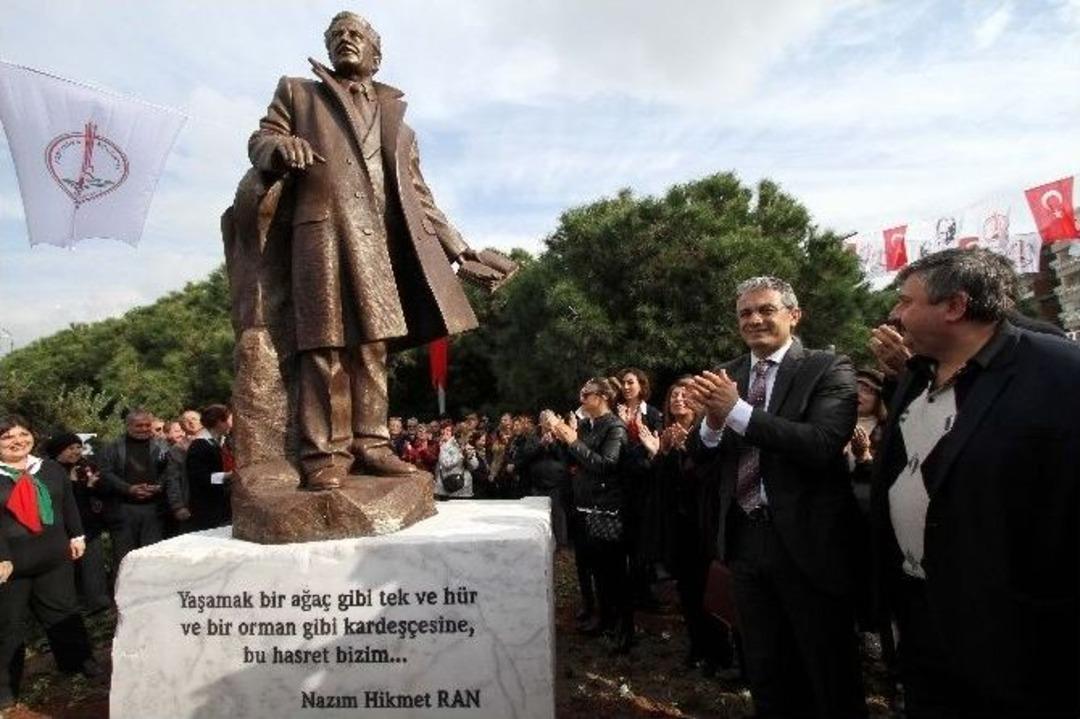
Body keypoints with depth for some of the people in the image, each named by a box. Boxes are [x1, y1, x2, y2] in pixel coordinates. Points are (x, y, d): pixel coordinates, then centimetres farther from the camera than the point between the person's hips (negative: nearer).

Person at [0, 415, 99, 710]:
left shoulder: (51, 469, 4)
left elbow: (68, 504, 10)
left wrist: (76, 536, 7)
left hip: (54, 555, 3)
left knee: (63, 610, 15)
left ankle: (78, 660, 31)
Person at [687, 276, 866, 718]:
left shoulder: (828, 369, -9)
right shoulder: (726, 377, 6)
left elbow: (823, 445, -24)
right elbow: (704, 457, 4)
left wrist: (737, 411, -27)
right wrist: (712, 423, -18)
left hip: (806, 541, -5)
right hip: (744, 539, 5)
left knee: (830, 673, 13)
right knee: (764, 670, 22)